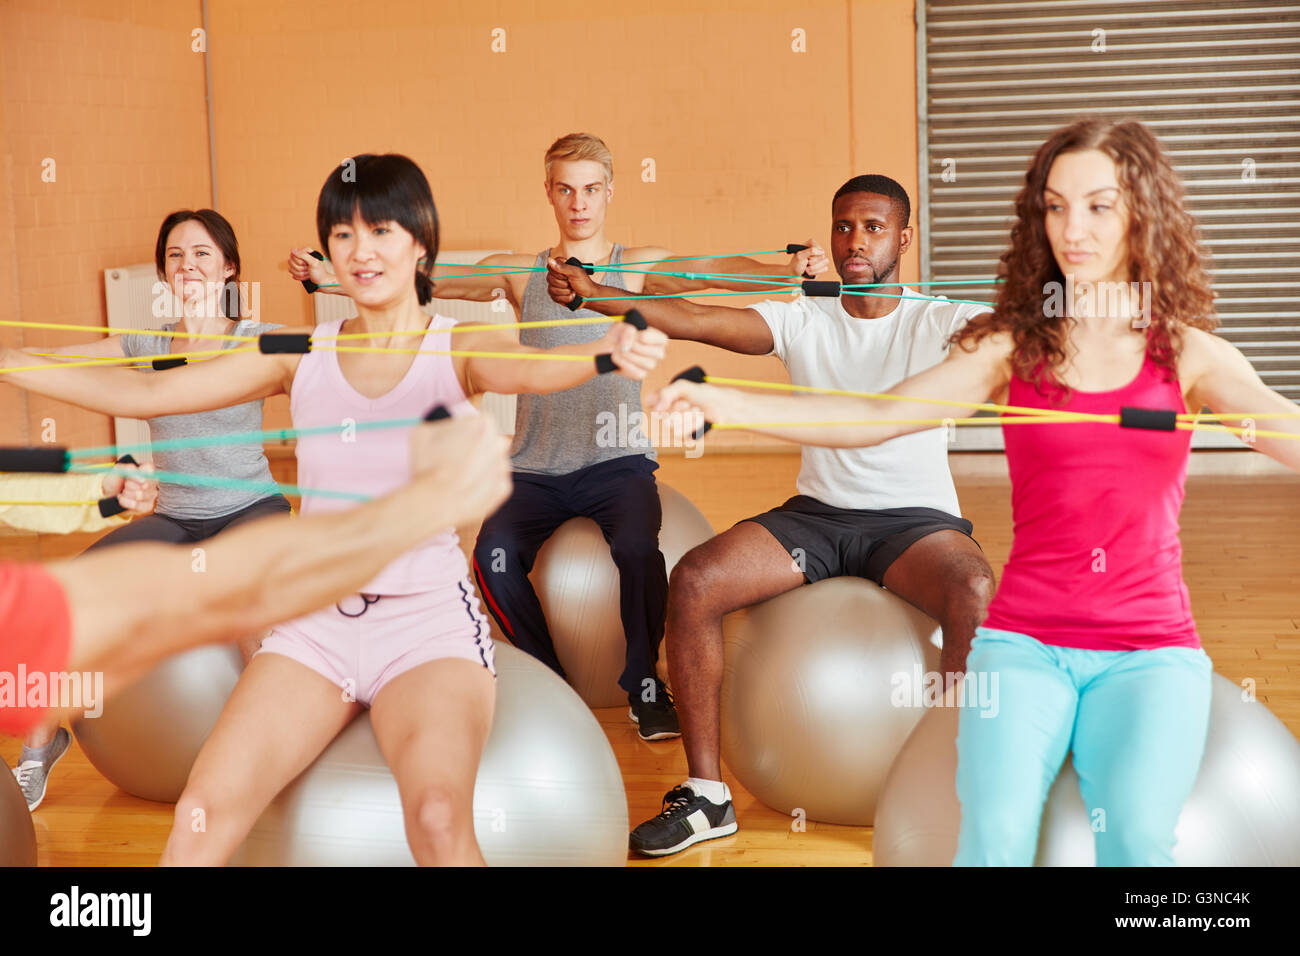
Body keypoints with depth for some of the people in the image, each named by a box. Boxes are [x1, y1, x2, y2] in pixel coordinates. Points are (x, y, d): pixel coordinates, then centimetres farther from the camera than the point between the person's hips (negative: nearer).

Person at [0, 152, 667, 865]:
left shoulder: (458, 352, 0)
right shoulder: (302, 357, 8)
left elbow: (529, 370, -22)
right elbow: (141, 395, 7)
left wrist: (609, 351, -45)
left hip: (430, 618, -3)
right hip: (317, 622, 3)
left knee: (439, 818, -31)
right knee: (207, 807, -19)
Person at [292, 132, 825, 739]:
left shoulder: (639, 266, 5)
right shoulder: (520, 274, 10)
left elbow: (708, 273, -13)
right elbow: (425, 279, 0)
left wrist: (786, 269, -33)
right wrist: (331, 276, -14)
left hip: (616, 460, -2)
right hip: (536, 467, 2)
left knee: (637, 547, -29)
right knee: (494, 557, -22)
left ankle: (645, 686, -5)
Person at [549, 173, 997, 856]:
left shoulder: (936, 322, -1)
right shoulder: (802, 322, 5)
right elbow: (693, 320, -4)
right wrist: (593, 294, -16)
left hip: (916, 518, -2)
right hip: (816, 514, 3)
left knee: (977, 592, -35)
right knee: (692, 581, -20)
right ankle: (706, 793, -10)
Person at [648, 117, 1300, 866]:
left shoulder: (1188, 353, 4)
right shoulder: (1012, 347, 5)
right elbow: (873, 417, -6)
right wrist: (730, 405, -22)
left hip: (1150, 648, 0)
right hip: (1025, 641, 0)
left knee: (1137, 835, -26)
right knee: (997, 831, -23)